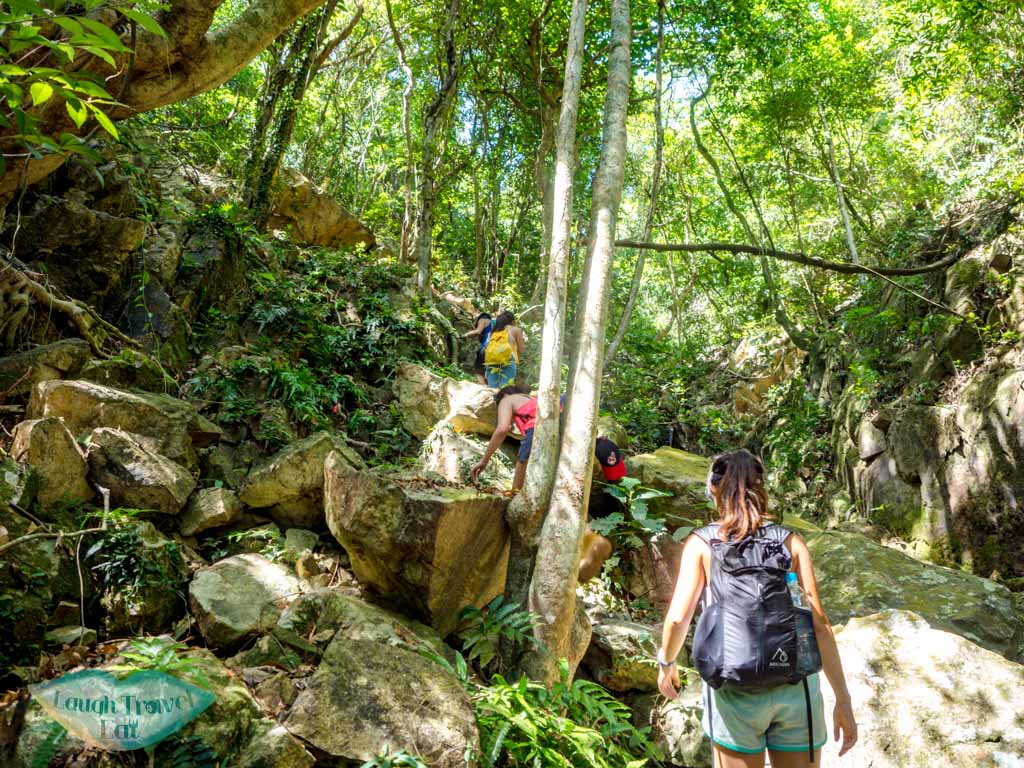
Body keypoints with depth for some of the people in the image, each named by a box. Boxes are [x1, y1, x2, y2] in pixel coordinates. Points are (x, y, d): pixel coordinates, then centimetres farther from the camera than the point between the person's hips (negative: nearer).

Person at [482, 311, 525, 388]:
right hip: (508, 362, -4)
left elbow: (486, 349, 17)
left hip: (491, 363, 4)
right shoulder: (516, 329, 17)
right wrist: (523, 342, 34)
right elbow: (522, 350, 14)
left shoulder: (493, 332, 26)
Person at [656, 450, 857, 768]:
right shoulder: (790, 540, 4)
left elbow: (678, 618, -8)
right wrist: (843, 698, 5)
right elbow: (819, 621, -1)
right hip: (795, 686, 2)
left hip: (736, 690, -2)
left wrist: (666, 664, 10)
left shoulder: (701, 542, -1)